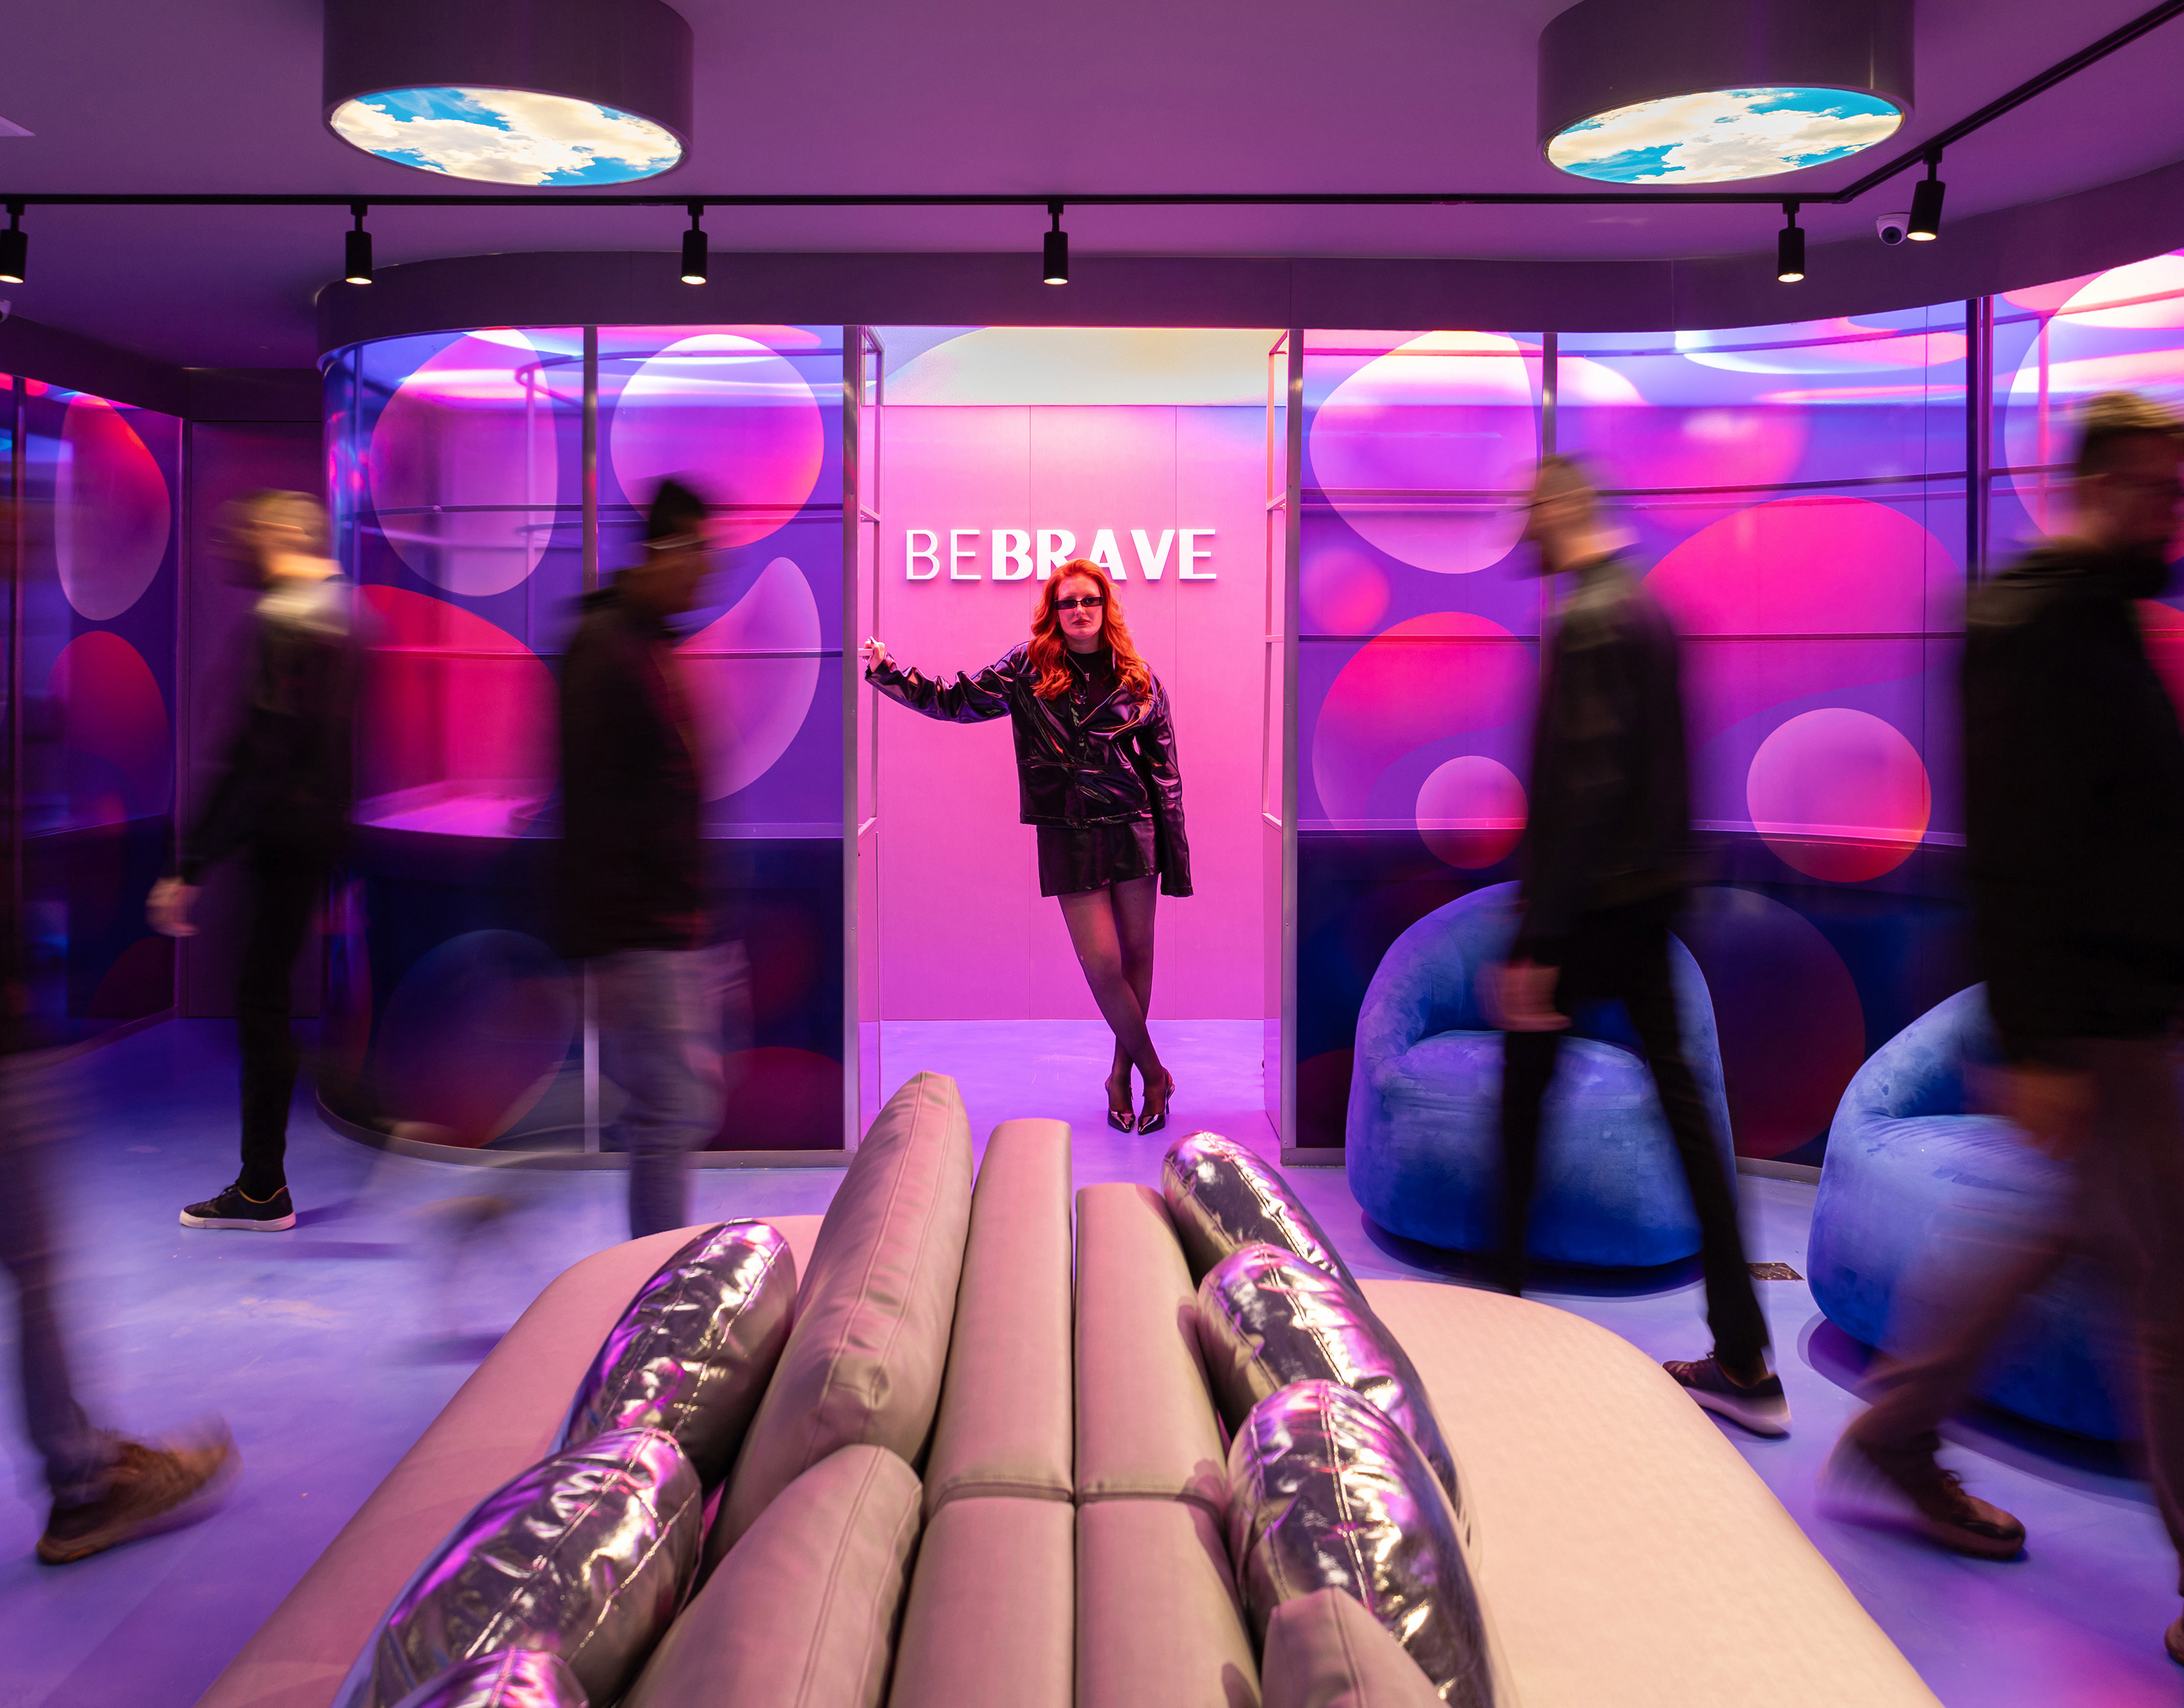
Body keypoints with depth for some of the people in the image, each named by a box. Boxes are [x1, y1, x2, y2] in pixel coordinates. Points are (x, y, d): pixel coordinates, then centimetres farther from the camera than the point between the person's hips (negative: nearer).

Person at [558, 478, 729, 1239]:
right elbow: (590, 805, -19)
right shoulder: (604, 648, -13)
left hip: (681, 929, 10)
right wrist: (603, 948, -21)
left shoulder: (656, 648, 16)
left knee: (691, 1106, 14)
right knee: (670, 1113, -5)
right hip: (640, 933, -9)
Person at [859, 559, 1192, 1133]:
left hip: (1132, 828, 1)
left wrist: (1178, 856, 3)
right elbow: (954, 700, 3)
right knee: (1100, 960, -5)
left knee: (1137, 952, 7)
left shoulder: (1137, 680, 4)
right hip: (1068, 835, -1)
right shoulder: (1028, 668, 2)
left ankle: (1123, 1072, 23)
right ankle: (1153, 1072, 12)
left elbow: (1164, 772, 6)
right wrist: (887, 675, -10)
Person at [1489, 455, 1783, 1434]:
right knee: (1677, 1097, 7)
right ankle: (1742, 1361, 9)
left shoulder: (1588, 623, -15)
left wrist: (1538, 940, -22)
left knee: (1523, 1094, 7)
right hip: (1650, 894, 9)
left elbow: (1584, 787, -22)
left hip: (1591, 902, -9)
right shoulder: (1649, 608, 15)